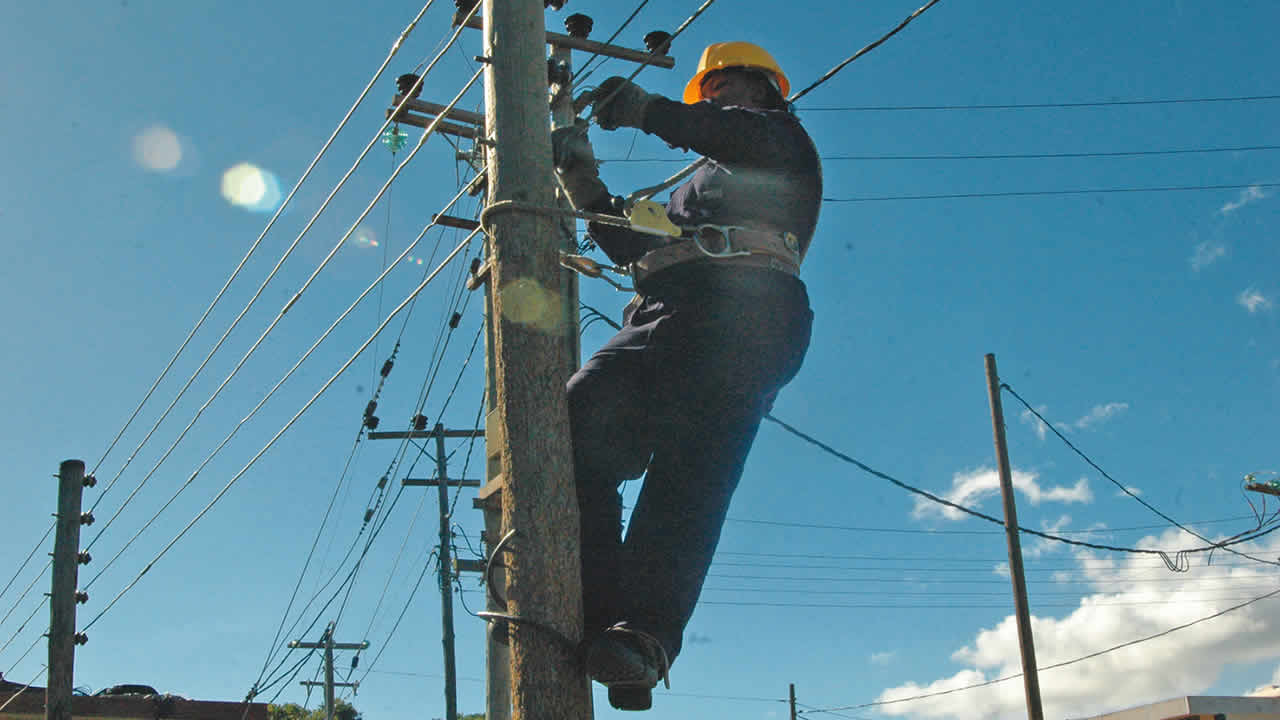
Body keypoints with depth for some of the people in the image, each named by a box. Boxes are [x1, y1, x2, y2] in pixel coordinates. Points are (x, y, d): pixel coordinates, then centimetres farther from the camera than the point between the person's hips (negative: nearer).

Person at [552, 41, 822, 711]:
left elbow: (742, 136, 1)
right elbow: (630, 242, 38)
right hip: (660, 318, 7)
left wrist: (649, 110, -6)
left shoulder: (784, 138, 26)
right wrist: (582, 179, 30)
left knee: (687, 462, -27)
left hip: (740, 307, -7)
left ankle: (646, 634, -41)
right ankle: (596, 621, -29)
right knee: (573, 423, -19)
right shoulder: (697, 189, 47)